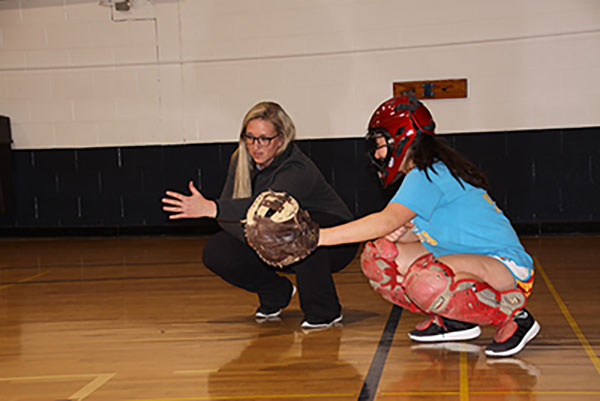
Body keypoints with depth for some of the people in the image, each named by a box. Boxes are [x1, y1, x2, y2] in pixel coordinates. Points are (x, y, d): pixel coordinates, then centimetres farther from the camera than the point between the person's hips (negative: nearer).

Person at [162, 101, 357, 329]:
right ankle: (276, 293, 11)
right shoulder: (242, 161, -8)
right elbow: (228, 215, -13)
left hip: (333, 243, -6)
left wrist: (210, 208, -62)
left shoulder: (297, 170, -30)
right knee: (216, 253, -14)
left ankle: (323, 311, -19)